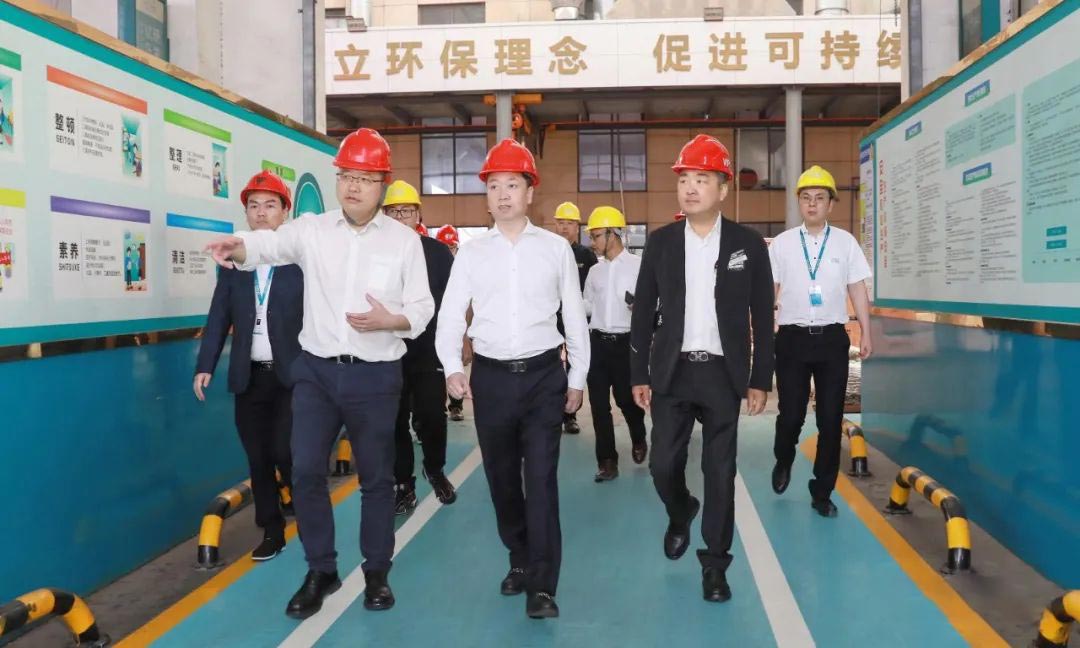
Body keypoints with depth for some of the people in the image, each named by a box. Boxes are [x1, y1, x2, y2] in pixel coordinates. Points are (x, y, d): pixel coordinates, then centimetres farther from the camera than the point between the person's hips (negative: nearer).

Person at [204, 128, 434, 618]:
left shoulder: (404, 240, 0)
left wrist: (388, 321, -20)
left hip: (375, 376, -1)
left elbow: (422, 309, 0)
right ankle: (321, 571, 21)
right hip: (316, 370, 2)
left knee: (376, 476, 9)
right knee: (305, 472, 2)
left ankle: (376, 571, 27)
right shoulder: (312, 229, 2)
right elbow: (269, 243, -14)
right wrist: (237, 247, -37)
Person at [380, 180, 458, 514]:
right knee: (396, 422, 8)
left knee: (432, 418, 7)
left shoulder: (438, 251, 0)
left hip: (430, 352, 0)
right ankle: (403, 484, 23)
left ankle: (435, 470, 32)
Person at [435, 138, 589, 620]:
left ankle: (541, 585, 4)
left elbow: (574, 317, 6)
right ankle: (519, 560, 35)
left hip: (543, 374, -2)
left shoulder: (556, 249, 2)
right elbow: (450, 316, -1)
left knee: (541, 478, -5)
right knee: (501, 477, 13)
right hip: (491, 377, 2)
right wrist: (452, 367, -16)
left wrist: (578, 378, 6)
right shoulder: (471, 253, 3)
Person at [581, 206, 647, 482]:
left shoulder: (638, 265, -5)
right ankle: (607, 462, 13)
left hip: (626, 342, -4)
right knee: (599, 404, 3)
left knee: (626, 399, 5)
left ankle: (639, 440, 38)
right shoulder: (595, 271, 11)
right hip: (597, 342, 5)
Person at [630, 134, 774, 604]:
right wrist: (639, 375, 2)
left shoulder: (748, 244, 0)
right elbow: (643, 313, 4)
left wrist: (760, 380, -1)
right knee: (663, 465, 3)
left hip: (722, 374, -1)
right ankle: (680, 516, 36)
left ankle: (714, 563, 18)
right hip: (671, 372, 1)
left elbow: (762, 318, 2)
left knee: (720, 472, 3)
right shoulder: (660, 242, 3)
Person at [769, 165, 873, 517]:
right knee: (790, 415, 1)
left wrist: (866, 333, 4)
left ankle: (822, 492, 18)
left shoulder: (846, 242, 5)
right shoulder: (781, 243, 2)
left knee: (831, 419, 4)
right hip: (793, 338, -1)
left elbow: (858, 290, 7)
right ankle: (783, 461, 35)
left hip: (832, 339, 1)